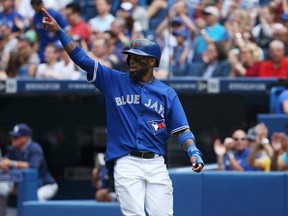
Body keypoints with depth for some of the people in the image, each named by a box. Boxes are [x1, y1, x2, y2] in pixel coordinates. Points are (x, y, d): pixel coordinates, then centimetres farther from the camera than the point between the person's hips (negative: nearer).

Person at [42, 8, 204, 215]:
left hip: (156, 165, 1)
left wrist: (193, 152, -11)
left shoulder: (167, 93, 11)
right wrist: (59, 31, -2)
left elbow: (182, 129, 7)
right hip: (126, 164, -1)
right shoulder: (115, 81, 11)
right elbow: (82, 59, 6)